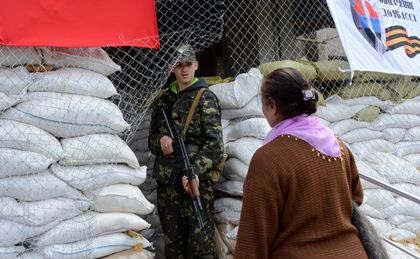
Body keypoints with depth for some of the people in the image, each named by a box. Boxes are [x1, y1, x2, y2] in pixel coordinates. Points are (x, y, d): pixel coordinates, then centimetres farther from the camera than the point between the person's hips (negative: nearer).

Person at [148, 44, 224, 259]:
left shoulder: (205, 98, 0)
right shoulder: (162, 100, 13)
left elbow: (215, 143, -9)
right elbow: (151, 139, 18)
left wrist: (195, 171, -21)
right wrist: (160, 141, -6)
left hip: (196, 179, -4)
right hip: (166, 180, 5)